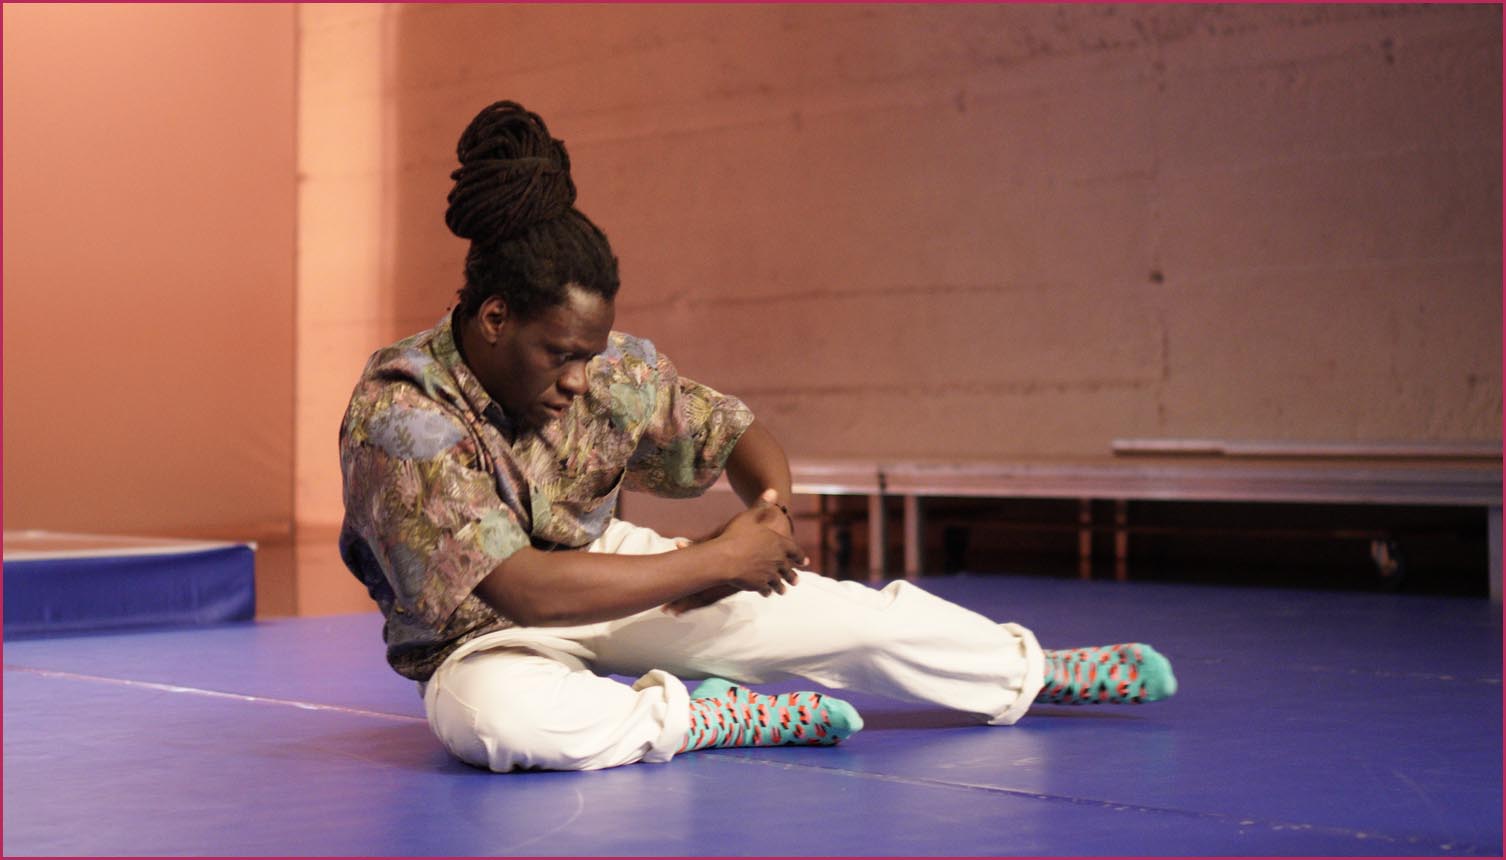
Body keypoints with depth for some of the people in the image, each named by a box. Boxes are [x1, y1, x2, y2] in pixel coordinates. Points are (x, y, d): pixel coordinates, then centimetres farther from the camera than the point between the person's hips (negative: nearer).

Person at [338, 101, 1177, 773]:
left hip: (612, 575, 5)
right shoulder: (401, 416, -30)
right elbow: (521, 590, -40)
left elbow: (738, 431, 2)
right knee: (494, 717, -43)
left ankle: (1044, 673, 24)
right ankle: (724, 716, -22)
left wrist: (770, 516, -23)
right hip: (486, 638, -4)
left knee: (857, 616, -1)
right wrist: (716, 560, -35)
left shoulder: (609, 366, -14)